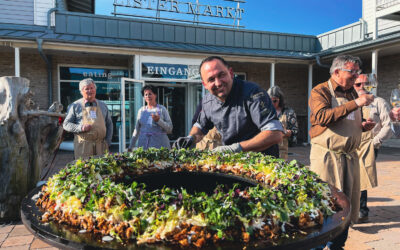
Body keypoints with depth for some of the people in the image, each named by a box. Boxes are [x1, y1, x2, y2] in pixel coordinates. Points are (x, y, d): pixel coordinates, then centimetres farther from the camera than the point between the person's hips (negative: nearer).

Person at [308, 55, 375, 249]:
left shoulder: (352, 93, 16)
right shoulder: (320, 91, -7)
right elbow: (322, 117, -25)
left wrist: (362, 126, 7)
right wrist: (355, 104, -25)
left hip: (350, 156, 8)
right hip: (326, 157, -7)